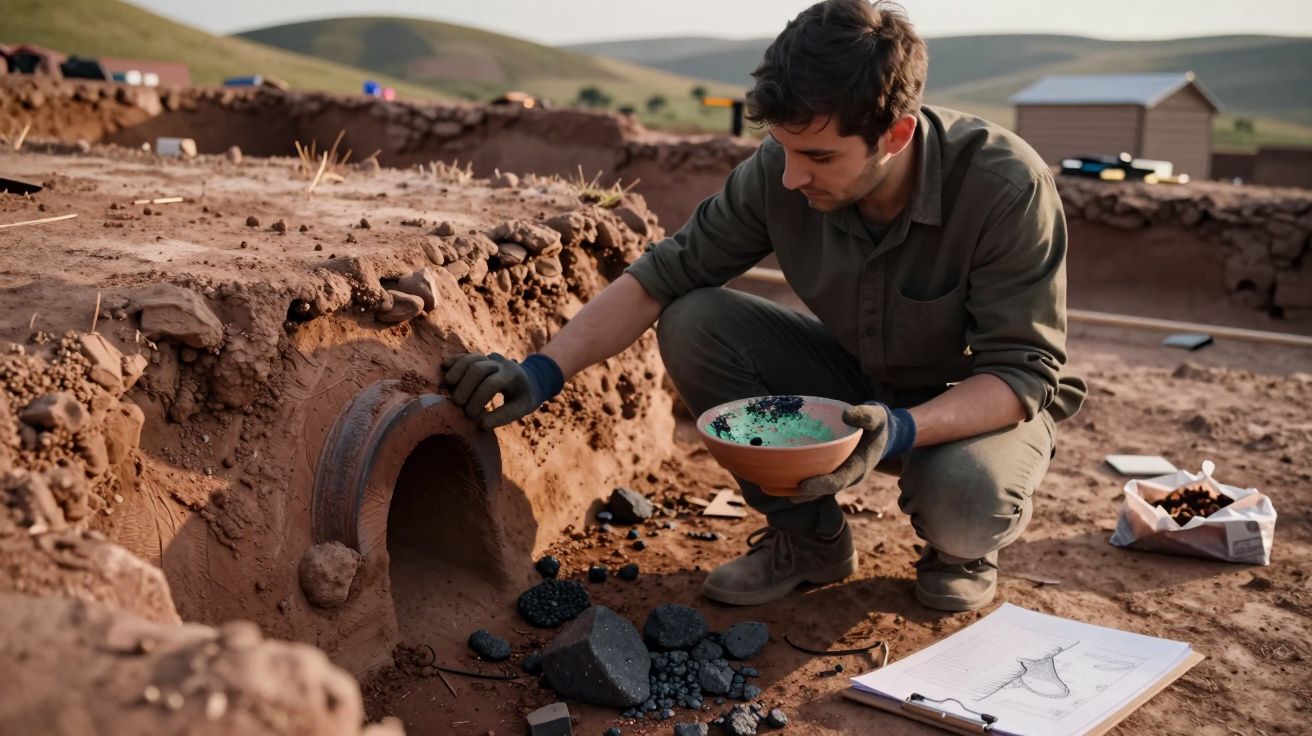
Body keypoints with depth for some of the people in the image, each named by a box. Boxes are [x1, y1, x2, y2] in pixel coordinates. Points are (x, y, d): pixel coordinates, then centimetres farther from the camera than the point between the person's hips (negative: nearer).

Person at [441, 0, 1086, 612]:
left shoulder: (1007, 186, -29)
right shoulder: (780, 170, -19)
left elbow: (1025, 372, -26)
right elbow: (663, 275, -12)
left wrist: (904, 428, -44)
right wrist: (544, 371, -24)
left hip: (983, 402, -3)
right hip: (859, 382, 4)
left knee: (966, 497, -38)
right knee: (692, 324, -19)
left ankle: (960, 550, 3)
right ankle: (809, 536, -1)